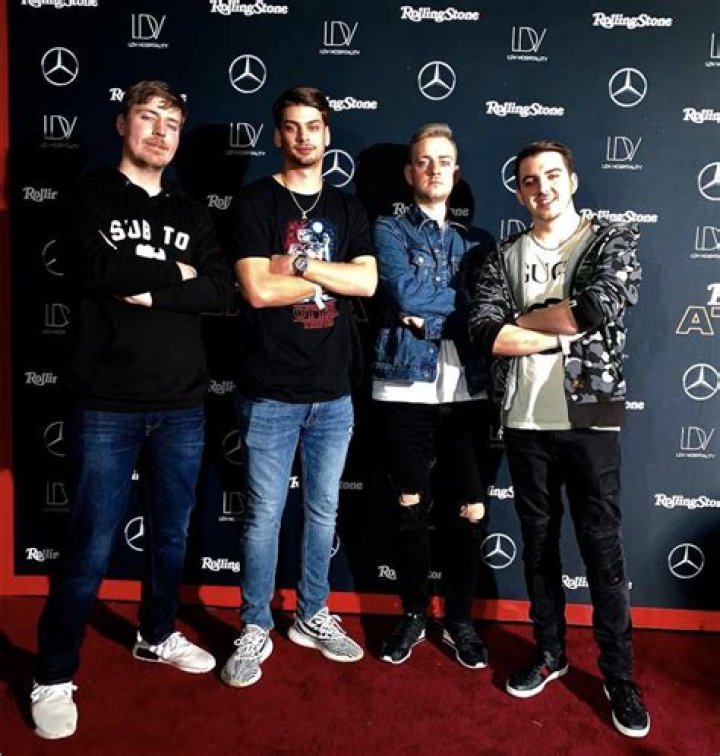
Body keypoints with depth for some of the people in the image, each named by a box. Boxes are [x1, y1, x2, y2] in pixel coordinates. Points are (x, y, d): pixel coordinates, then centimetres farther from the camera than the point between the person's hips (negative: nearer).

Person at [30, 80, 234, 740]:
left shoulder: (191, 212, 13)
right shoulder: (91, 198, 2)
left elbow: (222, 290, -1)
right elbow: (95, 273, -17)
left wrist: (151, 292, -13)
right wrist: (174, 272, -6)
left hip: (183, 403, 4)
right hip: (108, 404, -4)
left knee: (171, 532, 15)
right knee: (91, 548, 0)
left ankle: (157, 635, 38)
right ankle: (53, 677, 19)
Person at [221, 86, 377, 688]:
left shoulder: (346, 208, 12)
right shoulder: (255, 202, -1)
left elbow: (367, 282, -4)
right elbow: (258, 290, -14)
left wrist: (298, 263, -12)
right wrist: (330, 276, -6)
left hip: (333, 393, 4)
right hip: (271, 393, -4)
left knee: (324, 512, 14)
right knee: (264, 516, 3)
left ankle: (314, 616, 32)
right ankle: (255, 629, 21)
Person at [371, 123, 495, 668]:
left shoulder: (478, 240, 14)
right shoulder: (390, 230, 6)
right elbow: (405, 293, -13)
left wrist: (429, 313, -12)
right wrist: (459, 299, -3)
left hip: (468, 391, 2)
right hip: (407, 389, -2)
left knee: (470, 512, 4)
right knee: (411, 509, 7)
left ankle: (460, 619, 24)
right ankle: (414, 615, 26)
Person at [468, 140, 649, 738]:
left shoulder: (614, 240, 2)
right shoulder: (505, 257, 8)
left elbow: (600, 308, -17)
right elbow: (485, 332, -7)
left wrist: (523, 318, -6)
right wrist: (564, 329, -12)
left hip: (590, 418, -2)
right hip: (525, 422, 3)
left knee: (603, 549, 4)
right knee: (539, 542, 14)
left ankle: (620, 676, 20)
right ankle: (549, 652, 31)